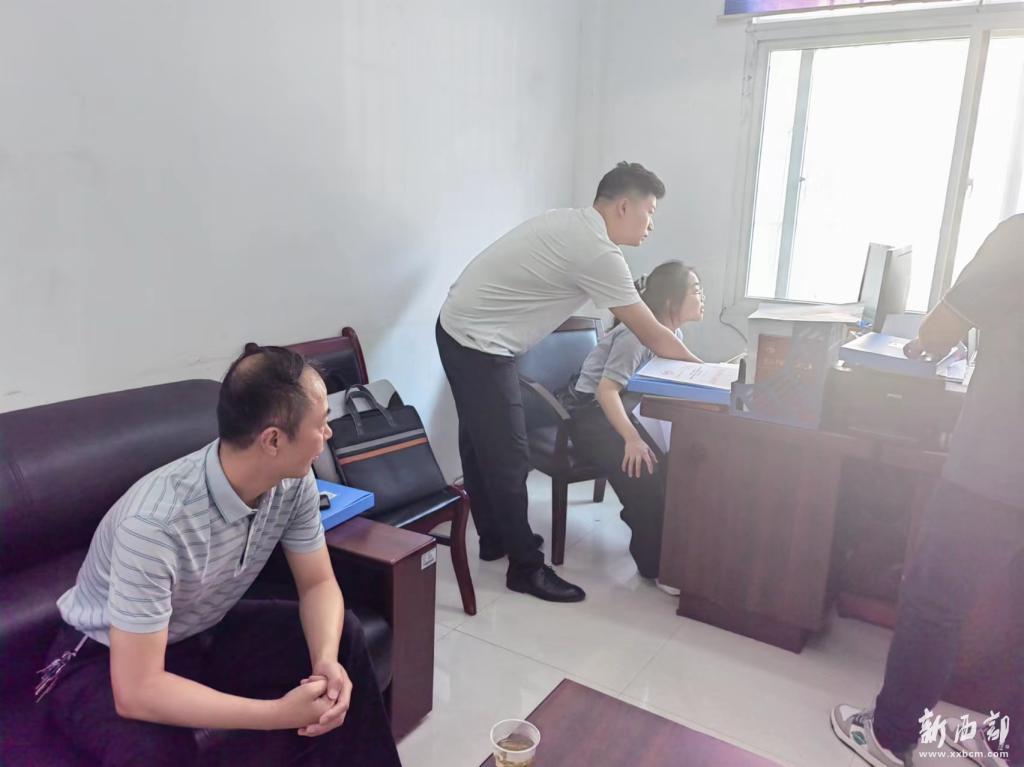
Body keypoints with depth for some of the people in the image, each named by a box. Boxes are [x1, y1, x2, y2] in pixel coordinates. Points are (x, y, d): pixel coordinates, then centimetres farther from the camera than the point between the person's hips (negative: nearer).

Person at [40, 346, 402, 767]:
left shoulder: (293, 482, -18)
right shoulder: (157, 523, -37)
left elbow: (318, 583, -7)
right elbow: (137, 692, -36)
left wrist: (326, 661, -27)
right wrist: (280, 714, -37)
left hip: (204, 635, 6)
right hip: (103, 659, -5)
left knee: (342, 637, -9)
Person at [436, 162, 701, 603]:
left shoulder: (572, 223, 11)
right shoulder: (598, 253, -18)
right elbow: (653, 336, -13)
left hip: (458, 329, 11)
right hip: (479, 343, -11)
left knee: (480, 443, 19)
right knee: (507, 456, -3)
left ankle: (495, 539, 34)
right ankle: (526, 567, 10)